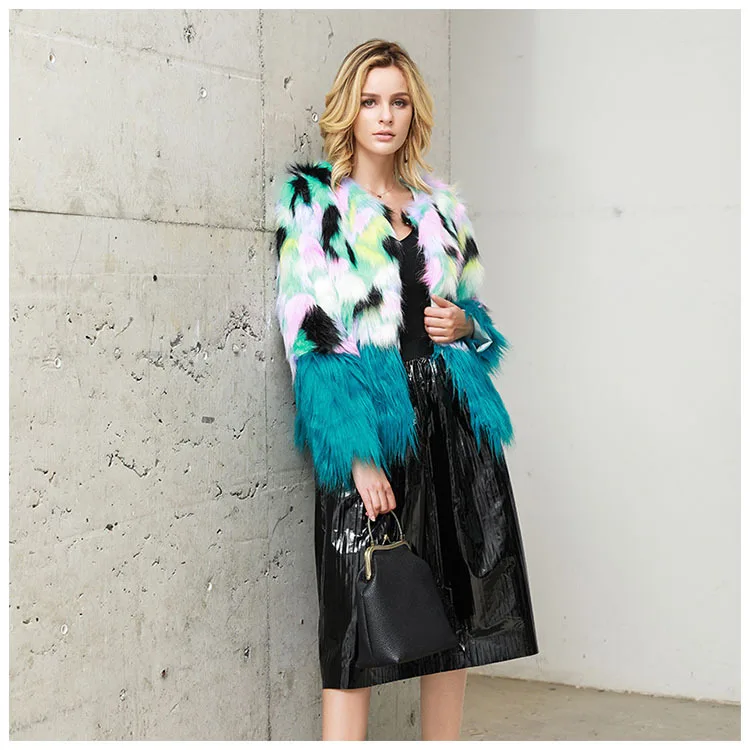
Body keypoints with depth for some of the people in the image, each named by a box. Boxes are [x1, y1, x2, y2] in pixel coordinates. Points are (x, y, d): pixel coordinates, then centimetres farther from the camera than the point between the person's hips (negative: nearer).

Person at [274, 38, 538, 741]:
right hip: (371, 429, -5)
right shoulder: (310, 197, 1)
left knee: (455, 612, 9)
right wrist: (356, 454, -18)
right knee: (357, 631, -5)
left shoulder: (441, 204, 15)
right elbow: (307, 333, -8)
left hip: (454, 422, 5)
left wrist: (464, 325, -2)